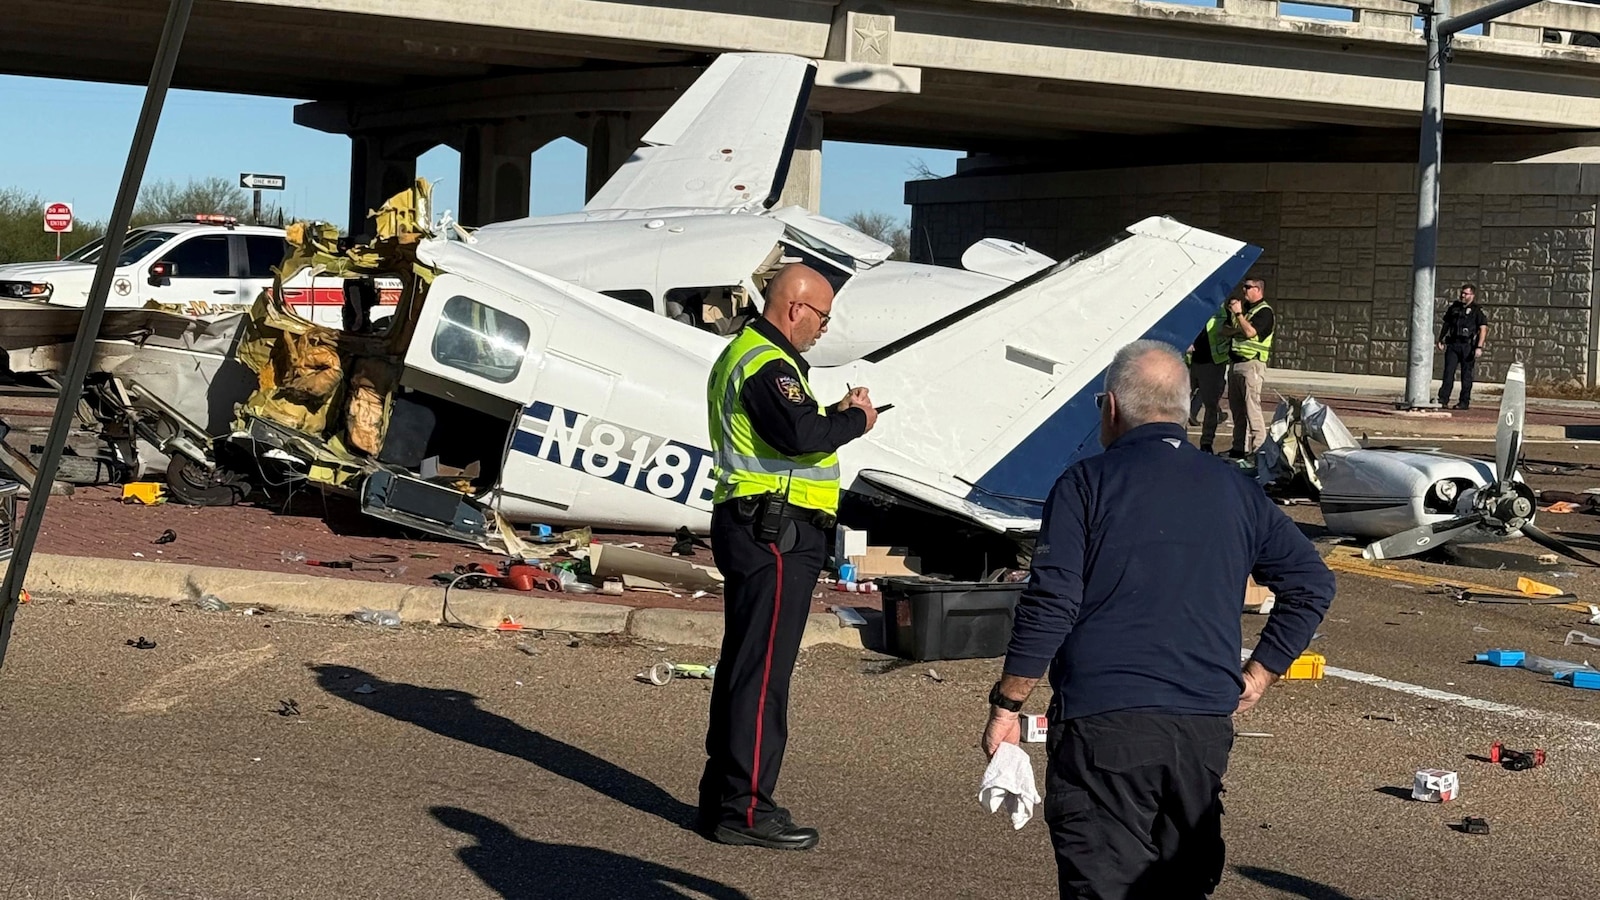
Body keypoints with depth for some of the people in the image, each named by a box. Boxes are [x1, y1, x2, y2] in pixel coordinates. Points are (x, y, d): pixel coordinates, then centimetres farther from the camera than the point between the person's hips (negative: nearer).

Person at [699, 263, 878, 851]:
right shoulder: (767, 364, -15)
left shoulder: (743, 353, 20)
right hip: (775, 535, -11)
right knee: (763, 671, -9)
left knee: (741, 664, 15)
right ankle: (744, 809, -6)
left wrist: (836, 415, 9)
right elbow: (801, 435, -29)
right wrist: (855, 421, -12)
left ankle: (724, 793, 23)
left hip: (750, 528, 11)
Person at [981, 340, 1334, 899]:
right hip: (1207, 726, 5)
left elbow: (1049, 606, -10)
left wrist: (1006, 706, -3)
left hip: (1103, 725, -5)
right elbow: (1312, 583, 12)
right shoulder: (1234, 488, 12)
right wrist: (1256, 678, 15)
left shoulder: (1086, 484, -3)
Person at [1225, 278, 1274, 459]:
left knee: (1252, 408, -12)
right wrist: (1236, 328, -4)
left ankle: (1259, 447, -13)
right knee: (1237, 409, 11)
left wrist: (1238, 314, -14)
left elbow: (1250, 332, -19)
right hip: (1235, 363, 9)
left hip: (1251, 364, -9)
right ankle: (1239, 447, 17)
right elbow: (1226, 331, 17)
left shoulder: (1264, 311, -6)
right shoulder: (1242, 307, 20)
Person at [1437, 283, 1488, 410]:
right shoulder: (1454, 308, 14)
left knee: (1466, 375, 2)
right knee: (1448, 372, -5)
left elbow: (1483, 329, -7)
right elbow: (1446, 324, 23)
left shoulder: (1477, 310, -1)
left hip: (1467, 346, -4)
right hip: (1452, 344, 4)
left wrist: (1479, 347, -17)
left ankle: (1465, 402, 7)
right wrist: (1440, 340, 15)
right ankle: (1443, 400, -7)